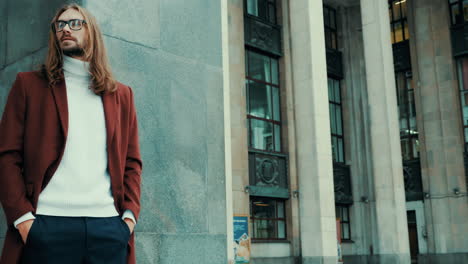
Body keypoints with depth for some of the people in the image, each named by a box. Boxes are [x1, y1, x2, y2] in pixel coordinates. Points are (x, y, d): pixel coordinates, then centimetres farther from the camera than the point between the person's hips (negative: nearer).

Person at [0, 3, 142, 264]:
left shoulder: (121, 94, 16)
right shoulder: (30, 84, 10)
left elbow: (131, 161, 13)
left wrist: (130, 213, 0)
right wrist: (22, 217, -9)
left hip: (109, 224, 2)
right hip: (48, 223, -2)